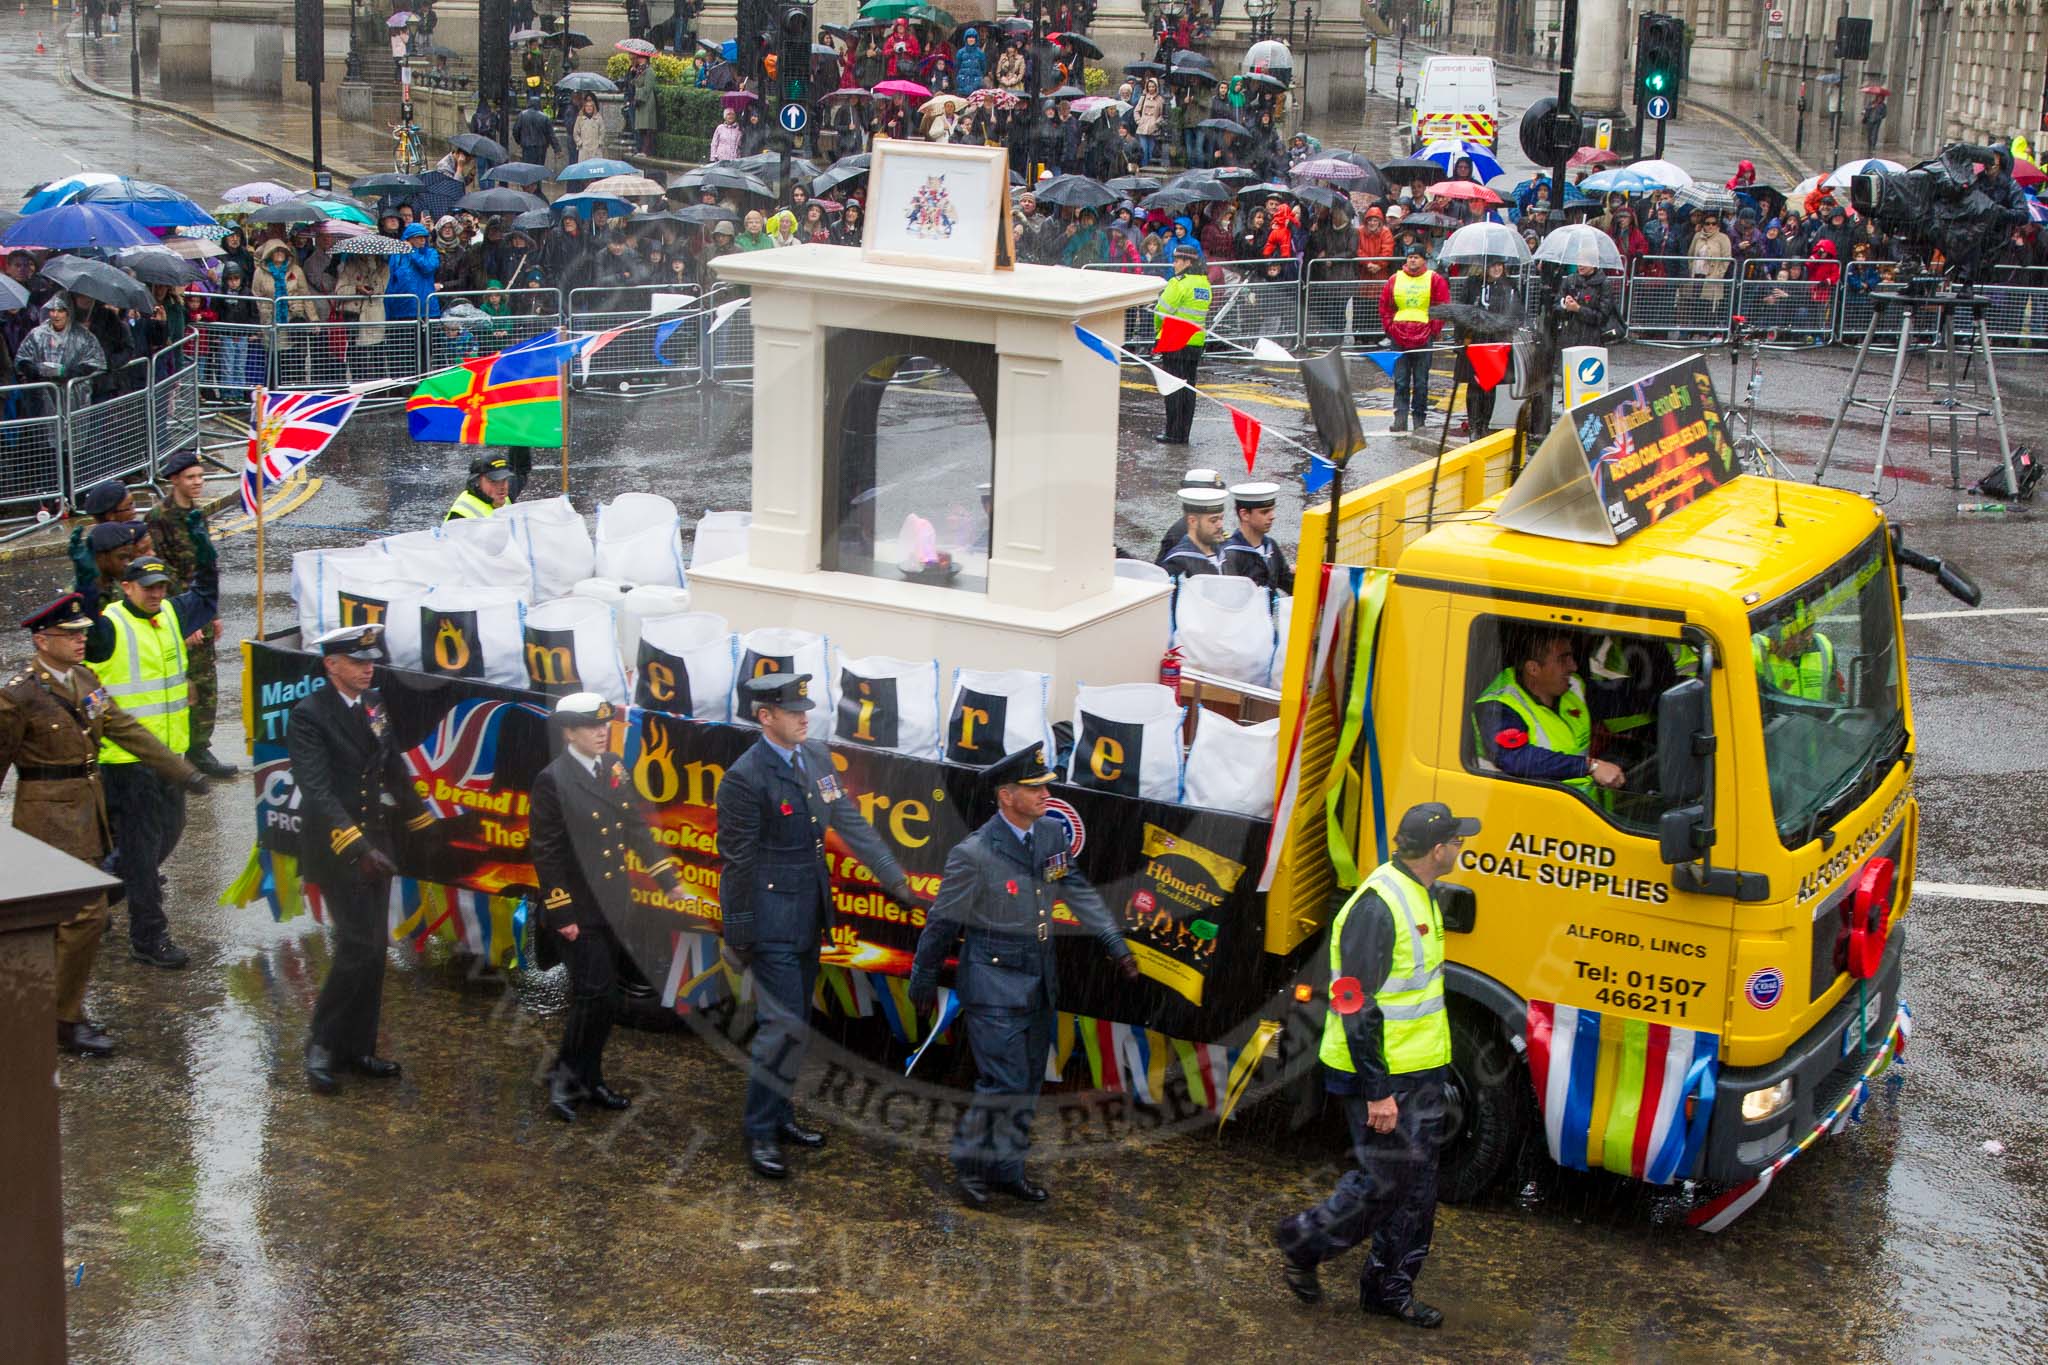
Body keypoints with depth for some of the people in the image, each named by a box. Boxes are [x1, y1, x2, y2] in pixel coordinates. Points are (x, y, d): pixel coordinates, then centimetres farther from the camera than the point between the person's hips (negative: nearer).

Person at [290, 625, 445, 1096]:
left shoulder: (375, 704, 8)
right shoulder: (309, 714, -14)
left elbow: (394, 769, 20)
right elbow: (316, 789, -23)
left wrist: (423, 823, 22)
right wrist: (357, 845, -31)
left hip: (375, 844, 7)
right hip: (336, 848, -7)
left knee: (372, 950, 10)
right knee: (360, 948, -12)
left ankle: (357, 1048, 20)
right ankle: (322, 1045, 2)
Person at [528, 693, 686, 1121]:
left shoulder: (615, 768, 6)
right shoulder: (553, 780, -14)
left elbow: (636, 828, 13)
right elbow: (546, 853, -13)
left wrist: (669, 879, 8)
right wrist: (561, 915, -15)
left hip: (613, 907, 7)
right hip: (579, 913, -7)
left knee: (605, 1000, 12)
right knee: (594, 997, -8)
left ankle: (589, 1080, 23)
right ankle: (565, 1077, 8)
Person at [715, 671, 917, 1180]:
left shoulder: (817, 756, 4)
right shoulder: (745, 778, -19)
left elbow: (851, 823, 7)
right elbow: (737, 861, -15)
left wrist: (894, 878, 2)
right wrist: (741, 937, -11)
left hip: (809, 917, 8)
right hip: (773, 922, -8)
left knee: (795, 1022, 16)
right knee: (785, 1027, -7)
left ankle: (779, 1115, 30)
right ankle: (760, 1133, 4)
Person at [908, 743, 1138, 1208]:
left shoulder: (1052, 834, 2)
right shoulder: (973, 854, -17)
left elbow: (1079, 893, 10)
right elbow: (943, 921, -8)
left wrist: (1116, 945, 3)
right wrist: (923, 981, 0)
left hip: (1039, 981, 7)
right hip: (994, 983, -7)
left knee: (1028, 1083, 13)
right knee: (1004, 1081, -9)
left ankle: (1006, 1169, 25)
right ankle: (969, 1165, 10)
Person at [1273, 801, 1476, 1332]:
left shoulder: (1420, 895, 10)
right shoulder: (1377, 907, -23)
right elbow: (1356, 1006, -24)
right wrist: (1377, 1091, -23)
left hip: (1420, 1070, 9)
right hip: (1381, 1074, -9)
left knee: (1416, 1184, 12)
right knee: (1383, 1180, -2)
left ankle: (1389, 1288, 22)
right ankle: (1302, 1243, 18)